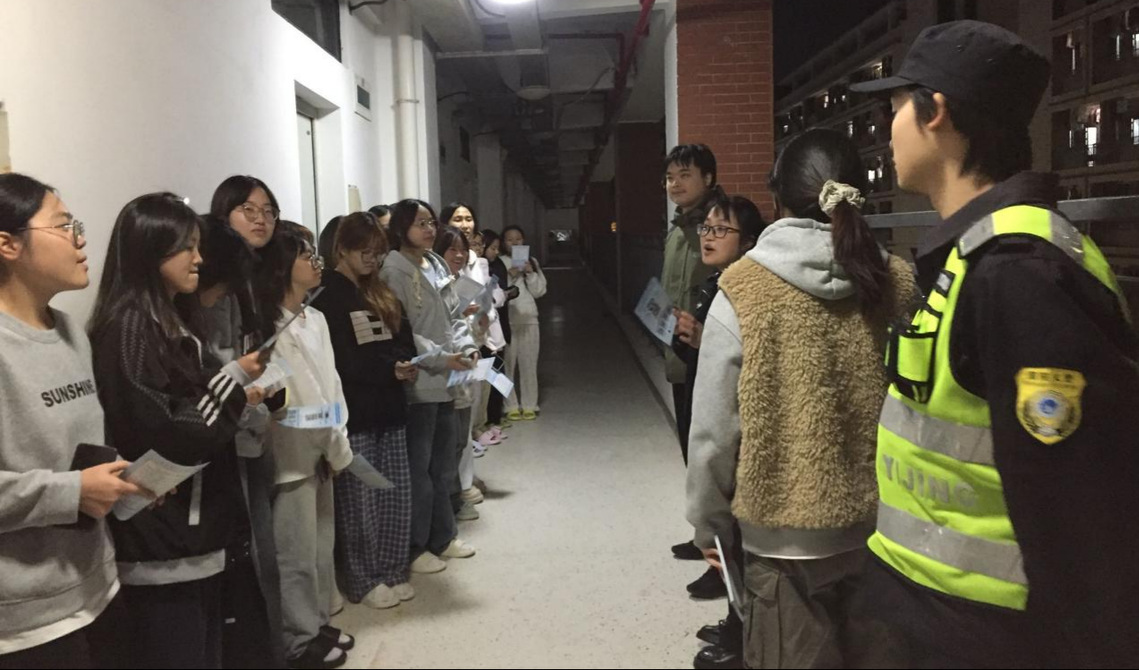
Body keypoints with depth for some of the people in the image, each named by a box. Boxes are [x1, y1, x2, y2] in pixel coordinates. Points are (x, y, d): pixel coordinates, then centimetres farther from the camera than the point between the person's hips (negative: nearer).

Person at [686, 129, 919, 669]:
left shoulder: (743, 290, -13)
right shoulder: (899, 286, -5)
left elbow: (714, 426, -10)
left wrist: (710, 523, 3)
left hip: (783, 534, -3)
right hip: (882, 528, 3)